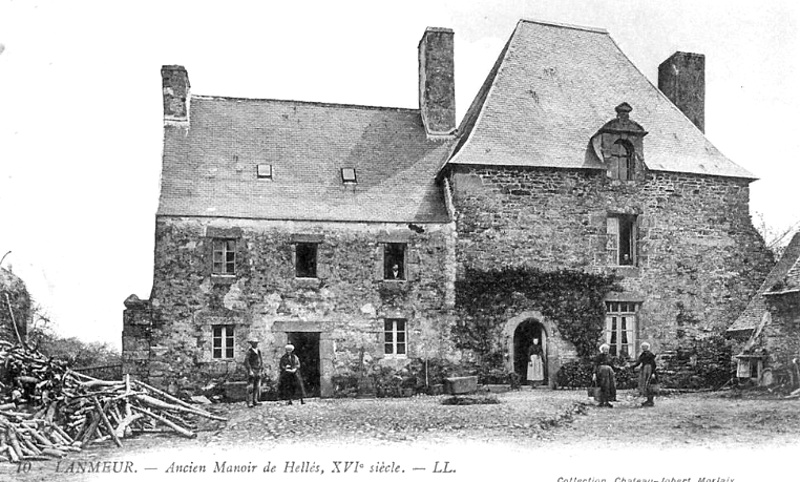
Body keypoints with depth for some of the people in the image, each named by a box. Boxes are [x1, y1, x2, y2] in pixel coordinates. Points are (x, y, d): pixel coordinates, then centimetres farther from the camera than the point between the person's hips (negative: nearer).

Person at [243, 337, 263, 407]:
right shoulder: (249, 351, -8)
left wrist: (261, 369, 9)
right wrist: (250, 371, -19)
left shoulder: (258, 351, 13)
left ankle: (255, 401, 9)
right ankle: (249, 402, -5)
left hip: (258, 371, 7)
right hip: (252, 371, -7)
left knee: (257, 387, 5)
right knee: (250, 387, -7)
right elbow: (246, 361, -14)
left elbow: (261, 360, 19)